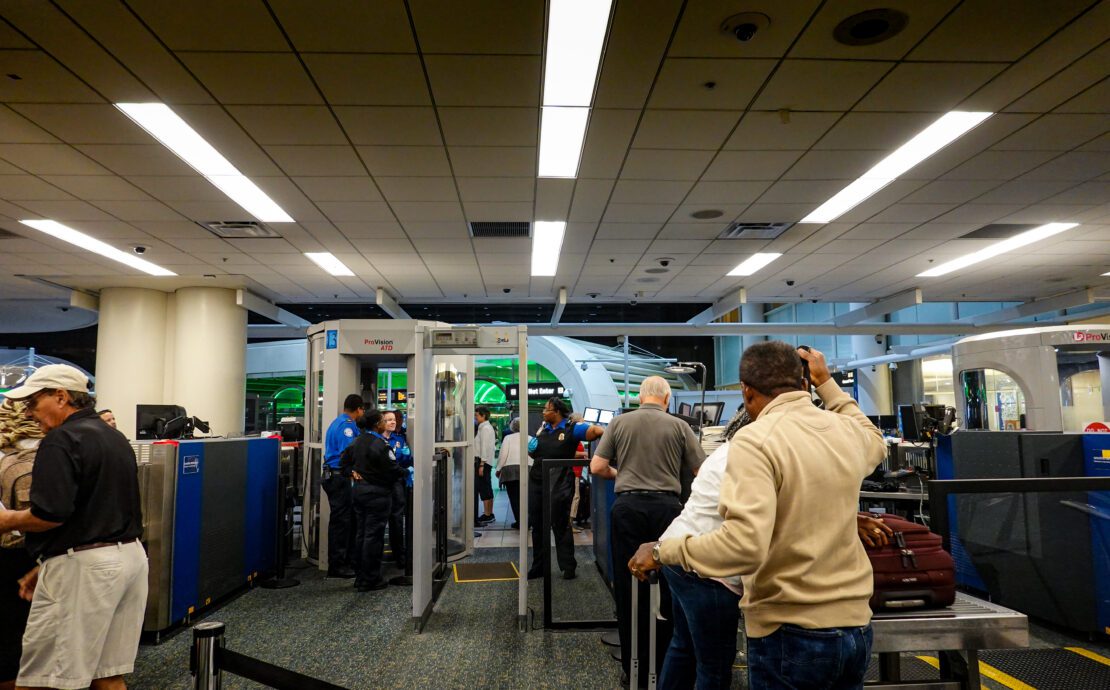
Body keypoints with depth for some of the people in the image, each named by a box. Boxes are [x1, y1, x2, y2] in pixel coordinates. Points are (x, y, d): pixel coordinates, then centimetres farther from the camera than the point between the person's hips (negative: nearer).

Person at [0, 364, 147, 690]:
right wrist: (49, 564, 23)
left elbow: (51, 514, -21)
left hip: (85, 566, -9)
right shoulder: (117, 438, 16)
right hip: (131, 556, 9)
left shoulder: (61, 440, -12)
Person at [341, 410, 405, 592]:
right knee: (373, 536, -1)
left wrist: (352, 472, 11)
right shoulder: (380, 444, -19)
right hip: (377, 493, -8)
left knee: (360, 534, 15)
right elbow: (392, 469, -17)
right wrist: (406, 472, 0)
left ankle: (360, 577, 23)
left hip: (358, 490, 9)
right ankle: (370, 580, 4)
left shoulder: (357, 442, 7)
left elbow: (345, 460, 15)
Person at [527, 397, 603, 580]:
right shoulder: (543, 427, 9)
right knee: (538, 526, 13)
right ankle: (539, 567, 25)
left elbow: (599, 430, -21)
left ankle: (568, 566, 17)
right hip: (537, 481, 6)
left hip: (558, 484, -6)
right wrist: (531, 450, 0)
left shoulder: (571, 429, -10)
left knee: (560, 526, 3)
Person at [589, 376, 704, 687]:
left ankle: (633, 664, 20)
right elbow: (702, 472, 4)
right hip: (665, 506, 0)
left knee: (627, 585, 10)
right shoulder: (679, 426, 0)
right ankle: (663, 662, 22)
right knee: (665, 584, 12)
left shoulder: (620, 422, 3)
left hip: (627, 506, 1)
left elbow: (597, 467, 2)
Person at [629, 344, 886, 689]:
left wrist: (664, 551, -16)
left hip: (791, 634, -6)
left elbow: (745, 544, -28)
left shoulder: (755, 439, -17)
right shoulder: (848, 430, 4)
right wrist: (827, 383, 33)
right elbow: (875, 441, 31)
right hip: (856, 628, 7)